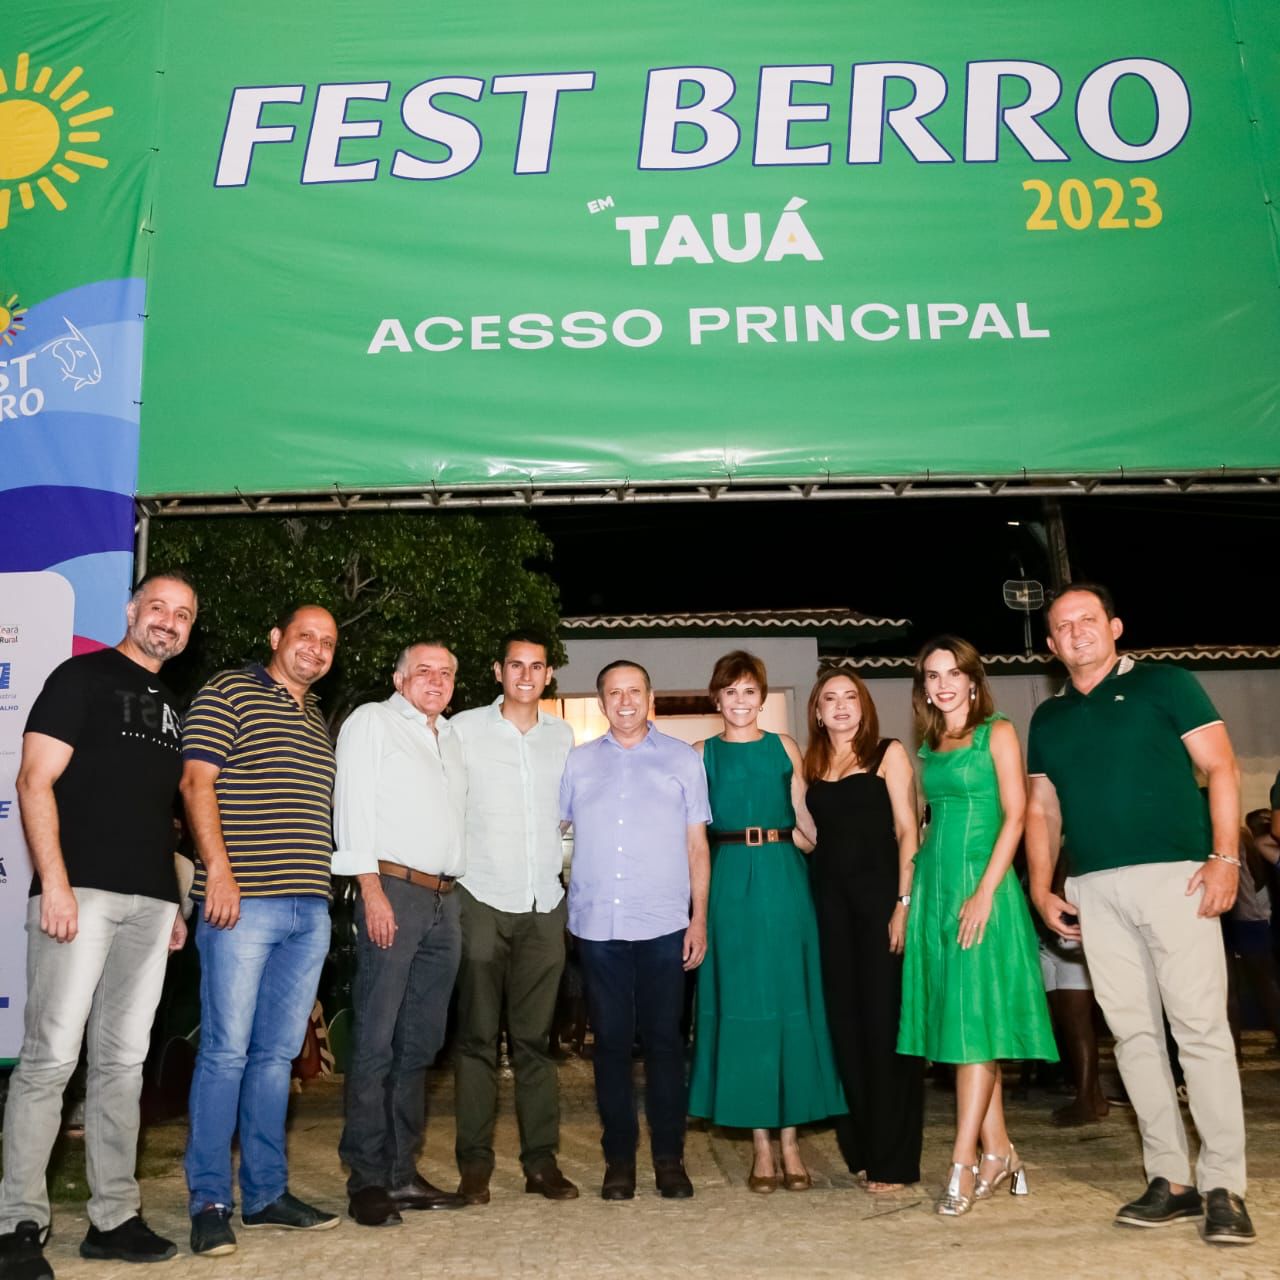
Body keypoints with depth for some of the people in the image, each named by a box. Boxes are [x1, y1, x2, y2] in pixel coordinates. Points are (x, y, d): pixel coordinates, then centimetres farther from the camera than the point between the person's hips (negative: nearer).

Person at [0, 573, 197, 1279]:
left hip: (150, 902, 6)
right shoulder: (82, 678, 1)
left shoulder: (171, 705, 20)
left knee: (122, 1060, 9)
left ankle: (114, 1218, 15)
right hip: (82, 892, -6)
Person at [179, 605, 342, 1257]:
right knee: (226, 1051, -4)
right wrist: (219, 870, -16)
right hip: (244, 904, -7)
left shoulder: (321, 722, 21)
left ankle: (266, 1192, 20)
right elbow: (197, 782, -8)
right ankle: (209, 1202, 5)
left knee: (276, 1054, 11)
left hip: (309, 910, 7)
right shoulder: (228, 692, 0)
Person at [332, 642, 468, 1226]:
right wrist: (372, 889, -15)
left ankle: (401, 1172, 17)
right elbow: (352, 802, -7)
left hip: (444, 898, 7)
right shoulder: (372, 721, 2)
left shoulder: (450, 738, 22)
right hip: (393, 889, -7)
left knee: (420, 1044, 9)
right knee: (376, 1043, -6)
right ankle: (367, 1179, 2)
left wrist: (459, 891, 12)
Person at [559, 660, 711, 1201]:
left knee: (664, 1040, 3)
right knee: (611, 1041, 6)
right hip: (597, 925, 1)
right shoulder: (577, 762, 11)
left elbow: (697, 845, 7)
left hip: (664, 925, -1)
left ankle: (669, 1157, 14)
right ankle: (619, 1157, 17)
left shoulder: (682, 759, 8)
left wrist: (699, 918, 2)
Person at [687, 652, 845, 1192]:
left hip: (784, 879, 1)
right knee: (741, 1006, 3)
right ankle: (761, 1145, 12)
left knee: (791, 1002, 2)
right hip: (730, 882, 0)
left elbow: (804, 824, 7)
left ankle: (790, 1140, 12)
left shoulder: (785, 747, 9)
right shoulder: (703, 754, 7)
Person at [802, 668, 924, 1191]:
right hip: (830, 898, 4)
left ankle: (893, 1158, 6)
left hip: (880, 893, -4)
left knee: (885, 1020, -2)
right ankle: (860, 1149, 18)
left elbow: (908, 832, -5)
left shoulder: (888, 753, 1)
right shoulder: (811, 765, 13)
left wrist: (904, 903, -13)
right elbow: (813, 836, 14)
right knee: (845, 1021, 7)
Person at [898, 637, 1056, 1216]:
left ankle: (964, 1162, -4)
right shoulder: (928, 746, 14)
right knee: (955, 1020, 6)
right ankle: (999, 1154, 15)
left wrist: (986, 890, -17)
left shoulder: (997, 733, -2)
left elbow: (1015, 814, -9)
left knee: (975, 1016, -7)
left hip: (982, 882, -6)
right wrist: (909, 898, 10)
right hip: (934, 886, 6)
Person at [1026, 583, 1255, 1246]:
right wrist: (1041, 889, 8)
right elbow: (1042, 810, 18)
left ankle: (1224, 1187, 0)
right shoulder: (1048, 718, 16)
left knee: (1201, 1029, -7)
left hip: (1173, 874, -4)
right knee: (1133, 1033, 5)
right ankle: (1170, 1180, 13)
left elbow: (1221, 769, -2)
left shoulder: (1163, 685, 4)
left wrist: (1224, 857, -12)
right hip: (1094, 891, 4)